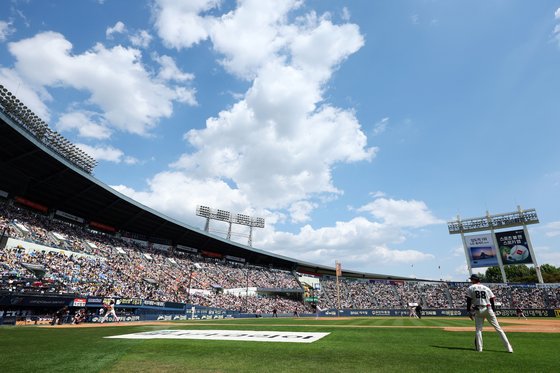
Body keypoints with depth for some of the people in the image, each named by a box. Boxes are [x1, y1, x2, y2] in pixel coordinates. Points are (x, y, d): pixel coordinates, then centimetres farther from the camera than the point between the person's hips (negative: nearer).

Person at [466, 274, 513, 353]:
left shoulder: (470, 288, 5)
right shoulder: (486, 288, 15)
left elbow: (469, 301, -1)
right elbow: (492, 300, 9)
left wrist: (469, 311, 3)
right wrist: (494, 311, 11)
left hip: (478, 310, -2)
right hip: (488, 309, 2)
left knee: (478, 329, 4)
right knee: (498, 328, 5)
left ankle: (479, 348, 0)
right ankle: (508, 348, 3)